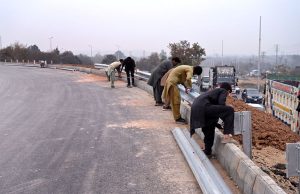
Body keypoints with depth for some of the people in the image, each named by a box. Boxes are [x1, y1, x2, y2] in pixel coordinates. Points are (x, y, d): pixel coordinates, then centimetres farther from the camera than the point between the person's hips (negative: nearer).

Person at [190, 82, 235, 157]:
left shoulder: (214, 91, 36)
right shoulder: (223, 91, 13)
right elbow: (221, 104, -8)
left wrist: (217, 125, 40)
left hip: (195, 110, 9)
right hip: (203, 108, -9)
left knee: (209, 129, 28)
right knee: (230, 110, -8)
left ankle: (207, 151, 39)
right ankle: (227, 136, -11)